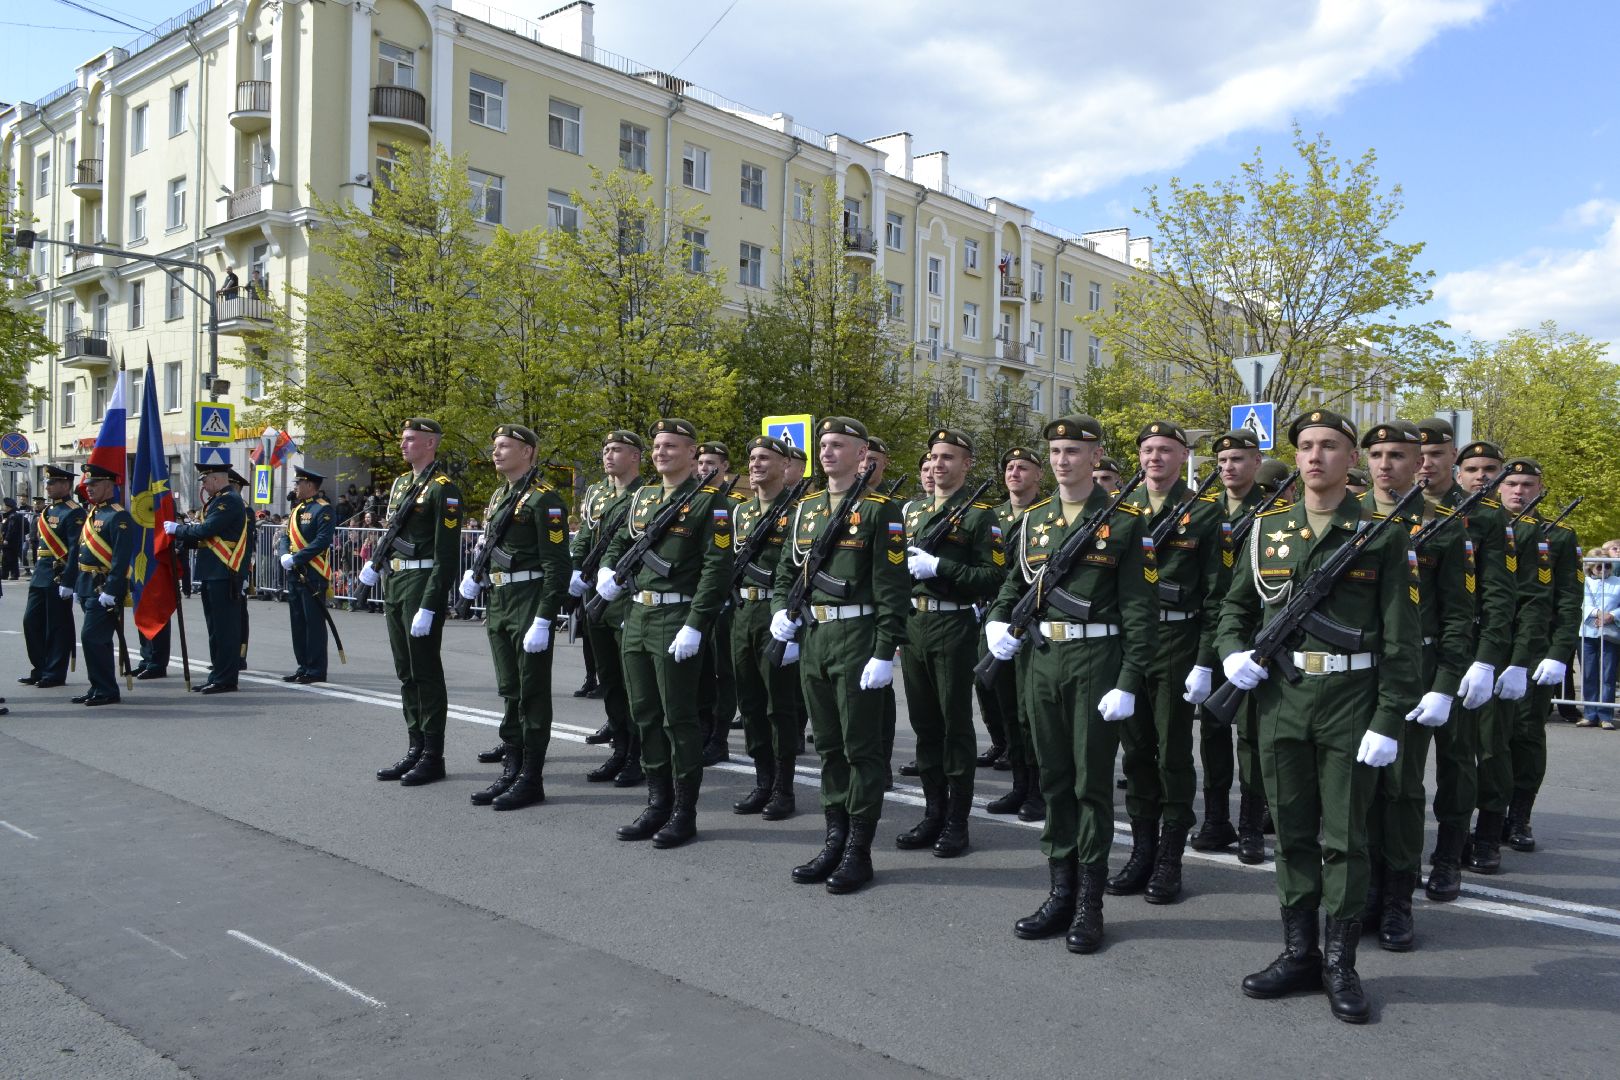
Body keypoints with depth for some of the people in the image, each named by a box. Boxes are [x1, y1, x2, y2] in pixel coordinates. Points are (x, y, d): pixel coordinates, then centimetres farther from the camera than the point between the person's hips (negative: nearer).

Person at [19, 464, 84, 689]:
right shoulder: (48, 511, 16)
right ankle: (40, 670, 21)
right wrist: (37, 571, 17)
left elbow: (76, 550, -18)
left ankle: (54, 674, 7)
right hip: (40, 578, 9)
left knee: (57, 627, -1)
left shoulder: (74, 513, -12)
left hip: (58, 578, -9)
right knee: (31, 622, 11)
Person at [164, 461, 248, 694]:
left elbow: (206, 530, -22)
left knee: (225, 628, -5)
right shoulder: (218, 500, 19)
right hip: (213, 575, 10)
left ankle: (225, 679, -1)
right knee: (216, 628, 14)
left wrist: (177, 529, -9)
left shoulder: (229, 500, -13)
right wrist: (181, 533, 7)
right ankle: (219, 675, 21)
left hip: (223, 576, -10)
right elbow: (207, 536, 18)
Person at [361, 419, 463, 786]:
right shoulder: (400, 483, 15)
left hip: (423, 584, -9)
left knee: (426, 671, -2)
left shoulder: (443, 488, -12)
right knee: (406, 672, 13)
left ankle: (433, 757, 6)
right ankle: (415, 749, 22)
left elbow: (446, 554, -18)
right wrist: (374, 564, 6)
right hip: (394, 583, 9)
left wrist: (429, 607, -21)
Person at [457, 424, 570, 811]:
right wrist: (475, 575, 6)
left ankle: (531, 779, 8)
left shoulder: (543, 499, -13)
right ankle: (511, 770, 24)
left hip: (530, 604, -9)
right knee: (510, 691, 14)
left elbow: (557, 565, -18)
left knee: (532, 692, 0)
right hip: (499, 604, 9)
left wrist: (543, 620, -21)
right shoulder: (498, 496, 15)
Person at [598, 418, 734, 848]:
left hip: (677, 621, -7)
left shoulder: (710, 501, -8)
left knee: (678, 717, -1)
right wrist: (607, 569, 6)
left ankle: (684, 813, 10)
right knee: (645, 714, 12)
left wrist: (695, 626, -20)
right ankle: (658, 803, 24)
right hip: (637, 616, 7)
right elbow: (620, 540, 28)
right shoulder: (642, 497, 14)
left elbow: (717, 568, -14)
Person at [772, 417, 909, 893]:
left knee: (861, 747, 1)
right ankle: (835, 840, 24)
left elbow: (891, 586, -12)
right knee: (829, 746, 14)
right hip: (811, 638, 7)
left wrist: (885, 653, -17)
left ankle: (859, 851, 10)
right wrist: (781, 609, 1)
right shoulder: (805, 507, 13)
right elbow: (789, 570, 21)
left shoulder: (880, 509, -7)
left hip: (857, 638, -7)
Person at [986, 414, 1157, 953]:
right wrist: (998, 622, 2)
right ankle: (1061, 892, 23)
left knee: (1092, 782, 2)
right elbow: (1014, 583, 22)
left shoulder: (1125, 521, -5)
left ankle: (1090, 904, 14)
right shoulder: (1034, 519, 10)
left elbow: (1140, 608, -9)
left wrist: (1129, 682, -14)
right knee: (1055, 779, 12)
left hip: (1097, 662, -5)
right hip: (1043, 660, 5)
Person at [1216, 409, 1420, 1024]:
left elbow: (1401, 638, -4)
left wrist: (1389, 720, -10)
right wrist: (1233, 652, -4)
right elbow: (1235, 606, 16)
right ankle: (1299, 953, 22)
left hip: (1350, 702, -3)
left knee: (1343, 837, 5)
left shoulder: (1381, 535, -2)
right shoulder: (1267, 530, 8)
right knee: (1292, 832, 10)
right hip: (1280, 697, 3)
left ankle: (1341, 963, 18)